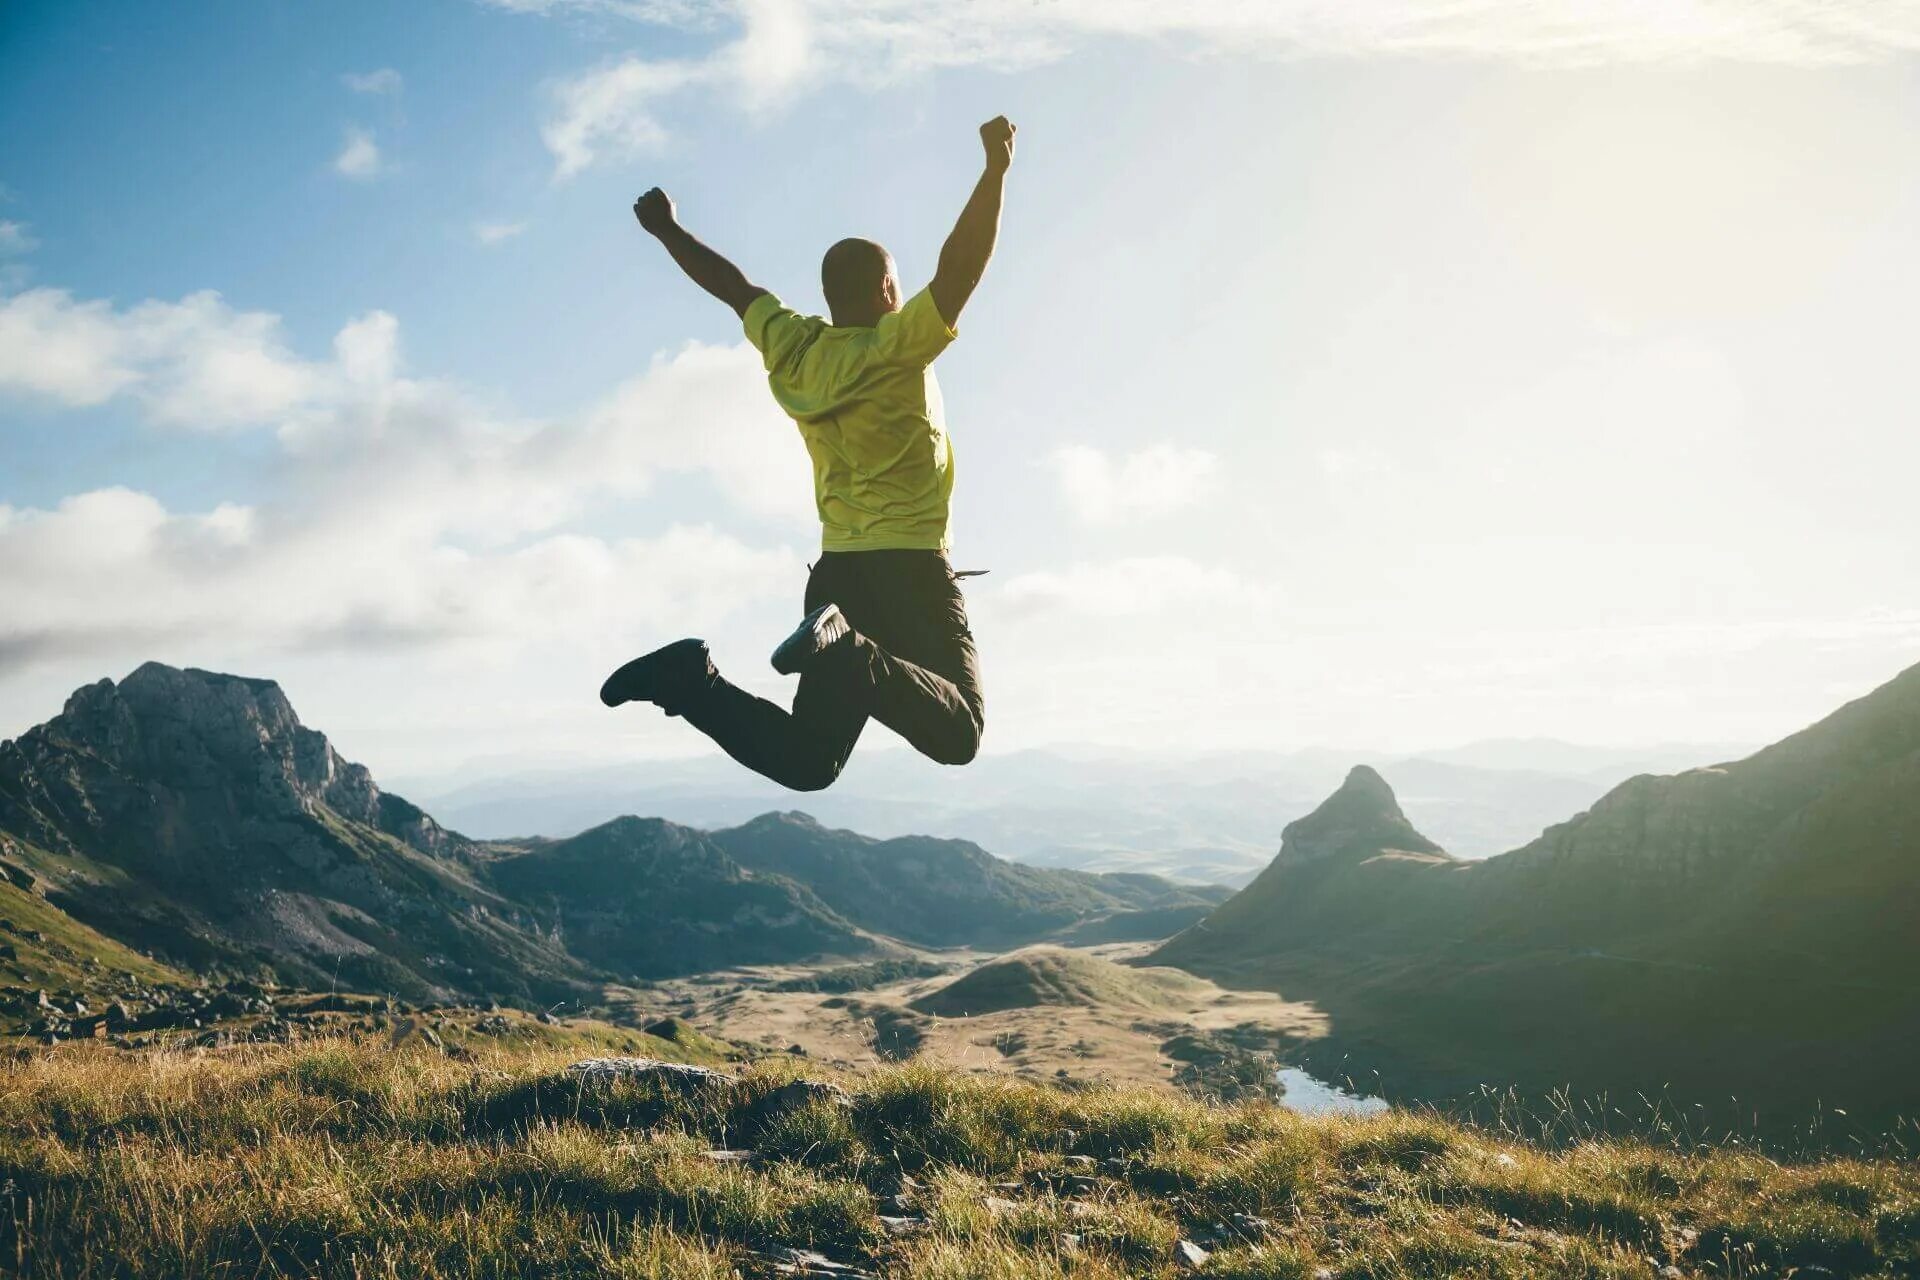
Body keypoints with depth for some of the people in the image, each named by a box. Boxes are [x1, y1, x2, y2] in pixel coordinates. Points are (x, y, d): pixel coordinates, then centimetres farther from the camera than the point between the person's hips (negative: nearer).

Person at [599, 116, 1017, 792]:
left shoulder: (793, 349, 8)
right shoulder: (896, 347, -7)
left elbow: (733, 286, 22)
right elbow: (959, 270, -18)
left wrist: (669, 231, 36)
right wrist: (996, 171, -16)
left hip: (835, 571, 6)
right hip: (910, 566, -6)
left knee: (806, 761, 7)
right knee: (957, 734, -8)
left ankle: (688, 679, -13)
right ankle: (850, 654, -31)